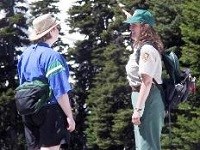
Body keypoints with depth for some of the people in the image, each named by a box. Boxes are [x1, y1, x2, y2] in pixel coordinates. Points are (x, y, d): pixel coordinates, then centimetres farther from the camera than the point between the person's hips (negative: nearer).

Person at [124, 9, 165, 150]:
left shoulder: (147, 49, -18)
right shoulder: (141, 47, 13)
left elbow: (146, 82, -24)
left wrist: (138, 109, -26)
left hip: (147, 98, -11)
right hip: (142, 96, 11)